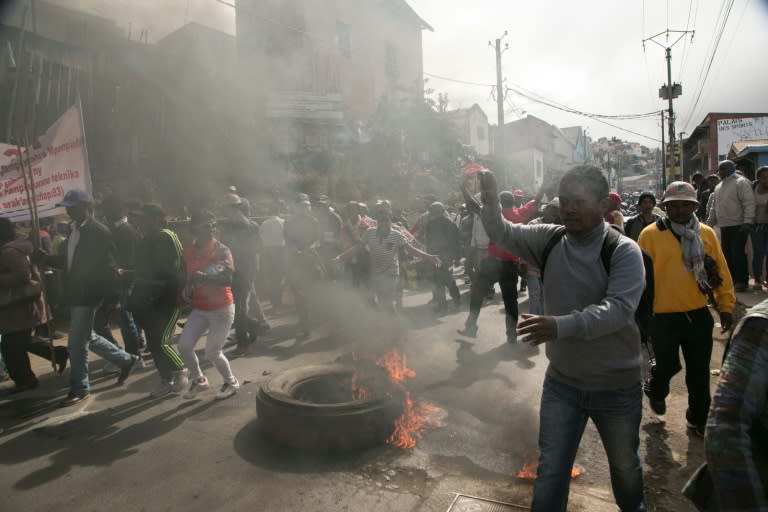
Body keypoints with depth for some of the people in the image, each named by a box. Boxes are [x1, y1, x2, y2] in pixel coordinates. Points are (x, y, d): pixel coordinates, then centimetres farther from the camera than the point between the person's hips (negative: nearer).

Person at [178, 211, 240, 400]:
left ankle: (231, 382, 23)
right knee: (184, 345, -2)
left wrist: (202, 277, -37)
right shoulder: (189, 250, 4)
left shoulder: (221, 250, -16)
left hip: (221, 309, -6)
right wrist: (187, 290, 4)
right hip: (199, 309, 6)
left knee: (212, 352, -3)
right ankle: (198, 379, 24)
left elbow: (227, 279, -30)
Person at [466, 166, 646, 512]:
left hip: (617, 385, -1)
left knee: (625, 465, 26)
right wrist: (490, 203, -31)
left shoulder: (624, 251, -17)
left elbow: (617, 309, -29)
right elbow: (505, 235, -9)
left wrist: (561, 326, -44)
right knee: (550, 471, 10)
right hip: (561, 381, 2)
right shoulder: (550, 240, -4)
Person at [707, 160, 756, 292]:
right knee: (727, 254, 10)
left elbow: (749, 203, -15)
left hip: (738, 226, -8)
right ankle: (731, 279, 20)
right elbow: (714, 208, 23)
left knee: (738, 254, -7)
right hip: (724, 226, 8)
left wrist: (747, 221, -22)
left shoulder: (740, 182, -7)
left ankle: (742, 281, 1)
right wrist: (709, 223, 19)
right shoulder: (718, 187, 18)